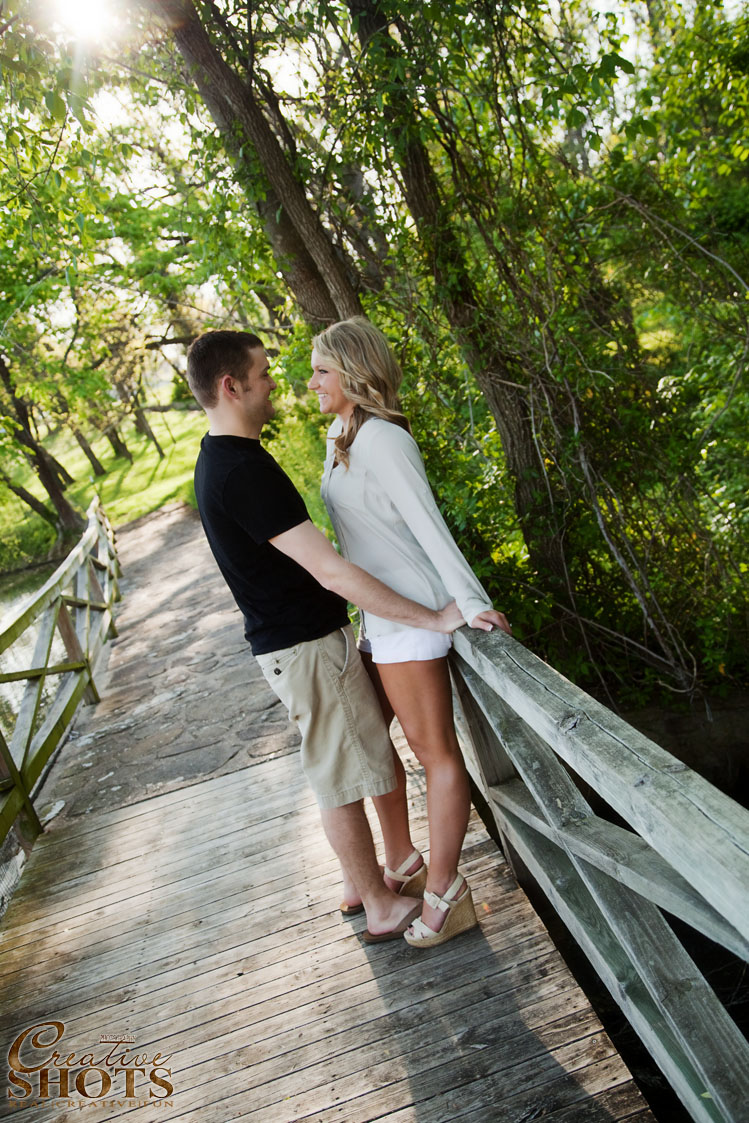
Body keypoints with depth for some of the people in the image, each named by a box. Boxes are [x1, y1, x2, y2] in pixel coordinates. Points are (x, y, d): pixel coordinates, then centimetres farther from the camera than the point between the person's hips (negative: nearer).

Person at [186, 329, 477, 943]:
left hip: (293, 639, 10)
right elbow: (331, 572, -29)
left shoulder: (219, 459, 9)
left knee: (342, 774, 21)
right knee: (344, 782, 6)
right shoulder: (244, 470, -25)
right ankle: (385, 909, 26)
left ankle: (376, 880, 39)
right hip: (306, 646, -10)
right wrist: (436, 617, -23)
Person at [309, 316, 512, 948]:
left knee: (435, 751, 3)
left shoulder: (381, 439, -15)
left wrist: (470, 603, -23)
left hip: (411, 615, -10)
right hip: (379, 616, 10)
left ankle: (444, 897, 18)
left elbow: (427, 523, -21)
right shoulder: (341, 437, 14)